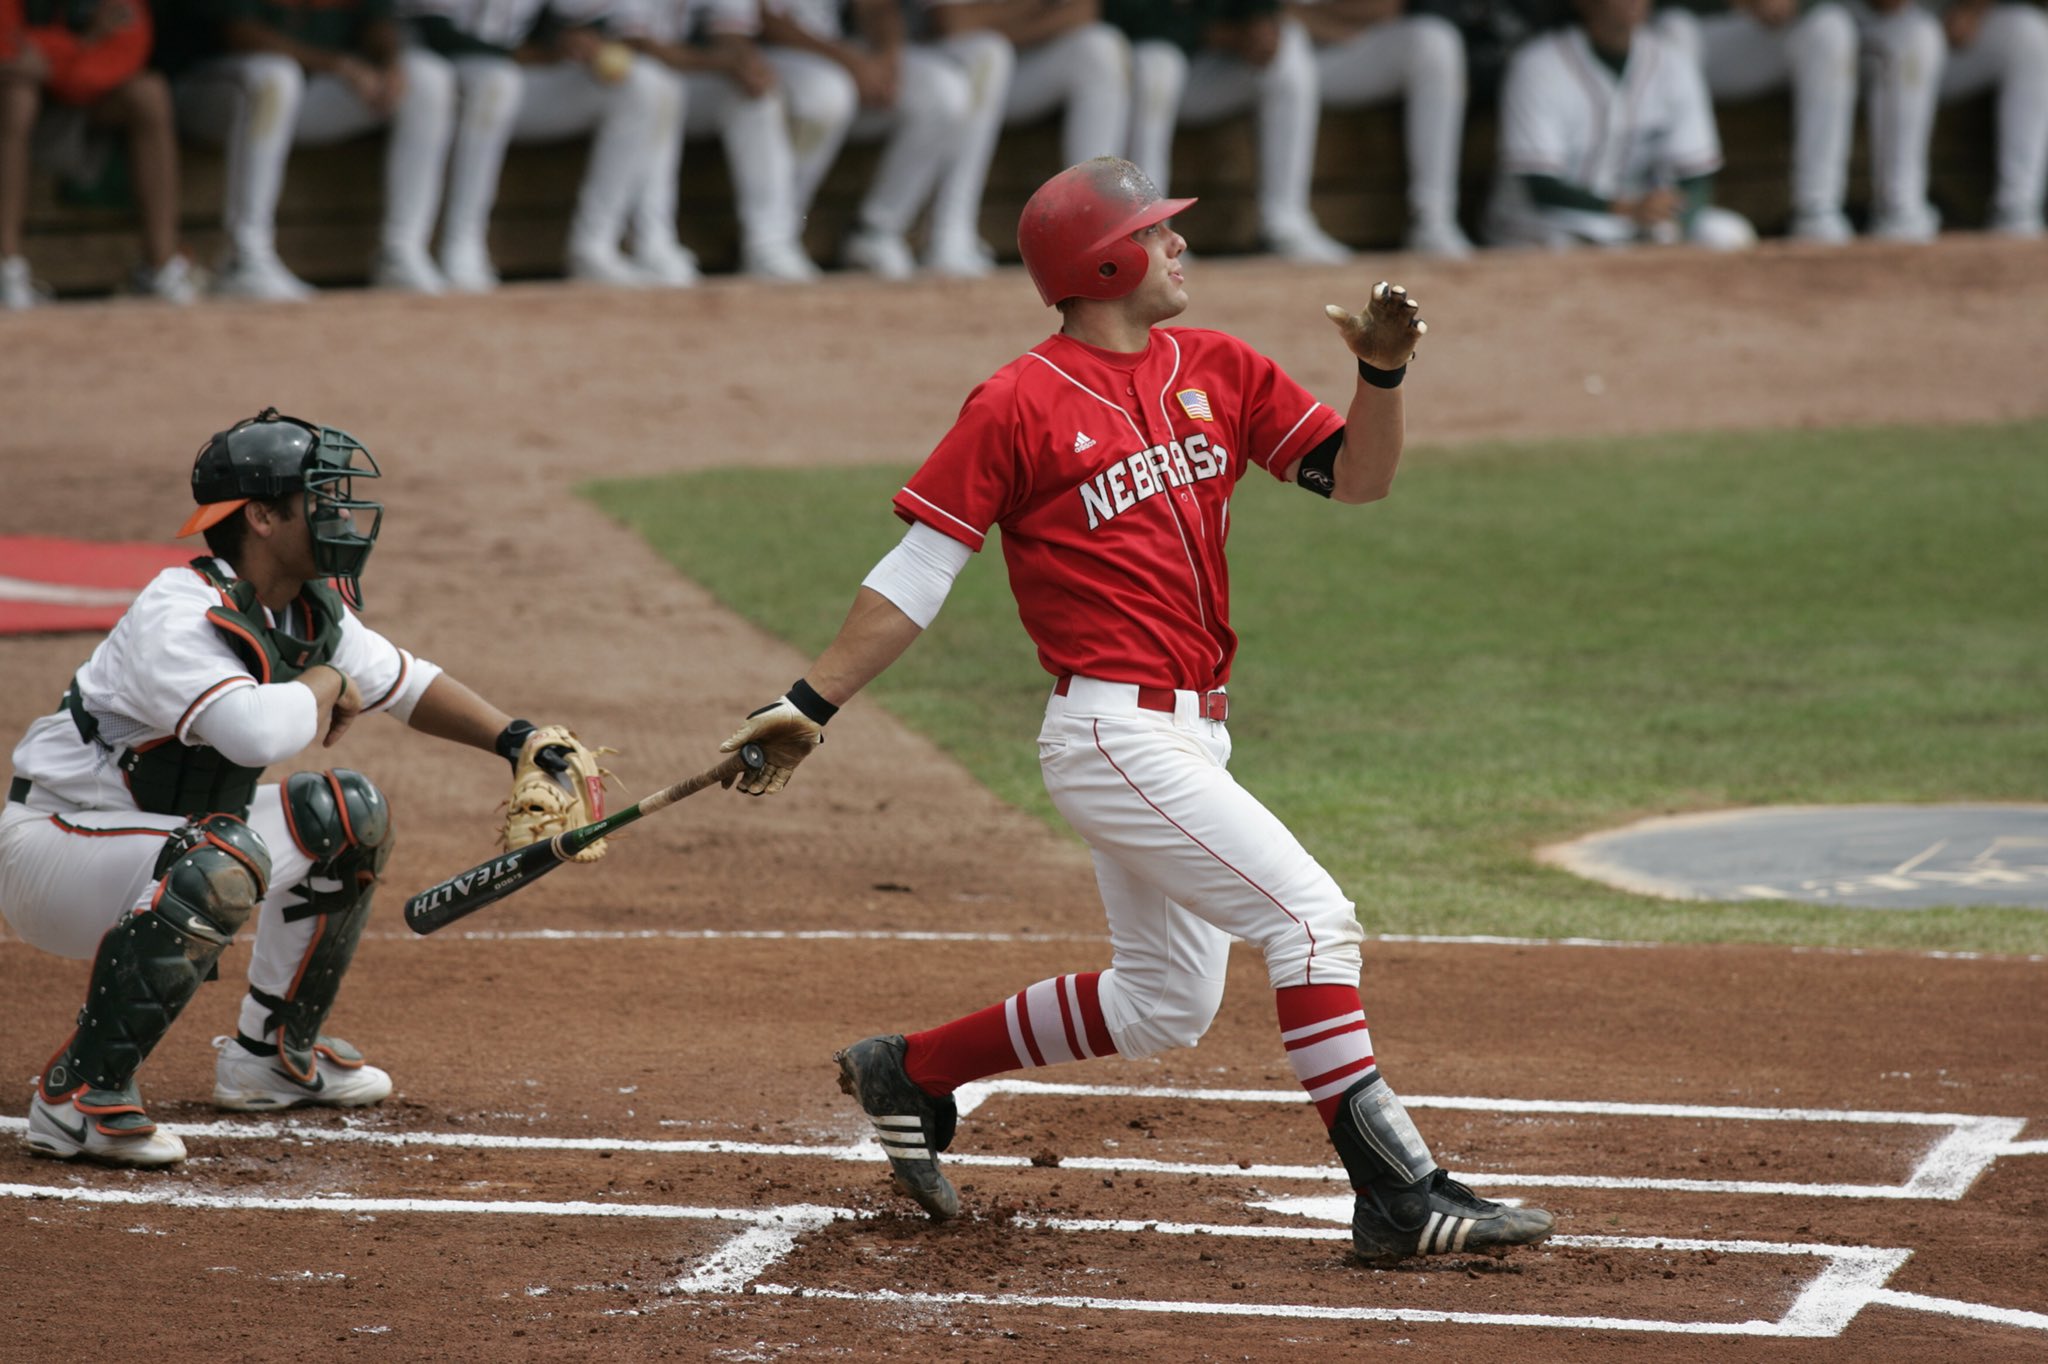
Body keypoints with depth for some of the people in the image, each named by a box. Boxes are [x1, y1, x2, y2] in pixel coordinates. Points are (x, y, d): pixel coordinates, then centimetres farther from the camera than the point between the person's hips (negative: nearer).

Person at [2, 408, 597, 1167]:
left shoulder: (314, 610, 1)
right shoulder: (178, 620, -28)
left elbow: (404, 684, 18)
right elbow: (261, 732, -45)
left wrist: (519, 741, 5)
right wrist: (324, 684, -23)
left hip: (163, 836, 10)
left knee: (349, 814, 14)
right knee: (225, 863, -37)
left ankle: (273, 1054, 23)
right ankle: (76, 1098, -29)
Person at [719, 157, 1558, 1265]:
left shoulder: (1218, 372, 11)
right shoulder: (1019, 404, -8)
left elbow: (1355, 477, 9)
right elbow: (915, 576, -6)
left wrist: (1382, 374, -10)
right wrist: (809, 706, -11)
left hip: (1193, 735, 9)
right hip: (1113, 736, -9)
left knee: (1165, 1004, 17)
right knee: (1309, 915, -18)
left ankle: (910, 1071, 32)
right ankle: (1398, 1195, -18)